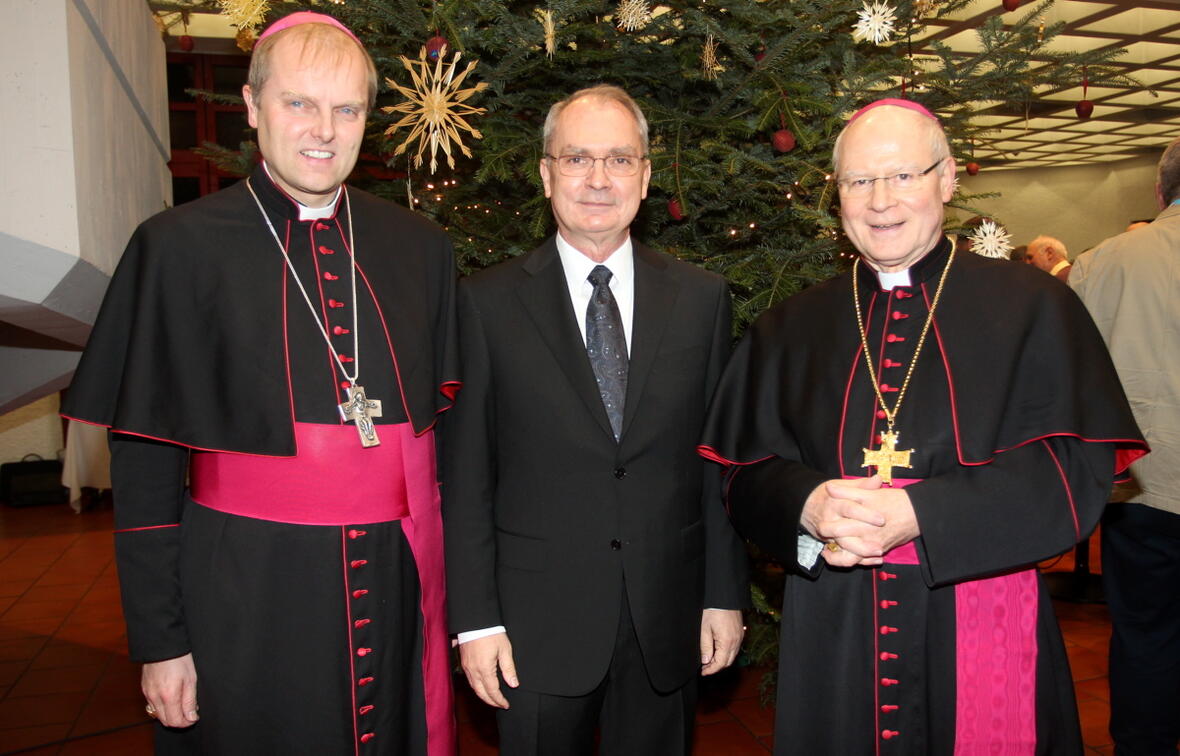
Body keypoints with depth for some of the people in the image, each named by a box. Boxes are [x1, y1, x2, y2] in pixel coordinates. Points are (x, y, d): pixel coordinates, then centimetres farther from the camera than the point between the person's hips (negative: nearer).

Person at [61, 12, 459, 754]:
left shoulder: (421, 247, 3)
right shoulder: (180, 246, -6)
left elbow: (446, 418, 7)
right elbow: (144, 461, -4)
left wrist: (447, 578, 4)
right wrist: (160, 640, -4)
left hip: (400, 585, 3)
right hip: (248, 596, -2)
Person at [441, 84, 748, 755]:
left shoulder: (702, 298, 1)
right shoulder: (489, 303, -5)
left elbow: (720, 459, 3)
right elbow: (465, 472, -4)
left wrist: (726, 595, 3)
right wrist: (476, 619, -6)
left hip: (668, 618, 2)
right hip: (536, 622, -1)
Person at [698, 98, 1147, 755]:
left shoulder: (1033, 308, -1)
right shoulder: (791, 330, 6)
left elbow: (1077, 468, -9)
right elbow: (748, 473, 3)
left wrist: (920, 515, -20)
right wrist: (807, 506, -19)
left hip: (982, 625, -1)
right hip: (831, 635, 2)